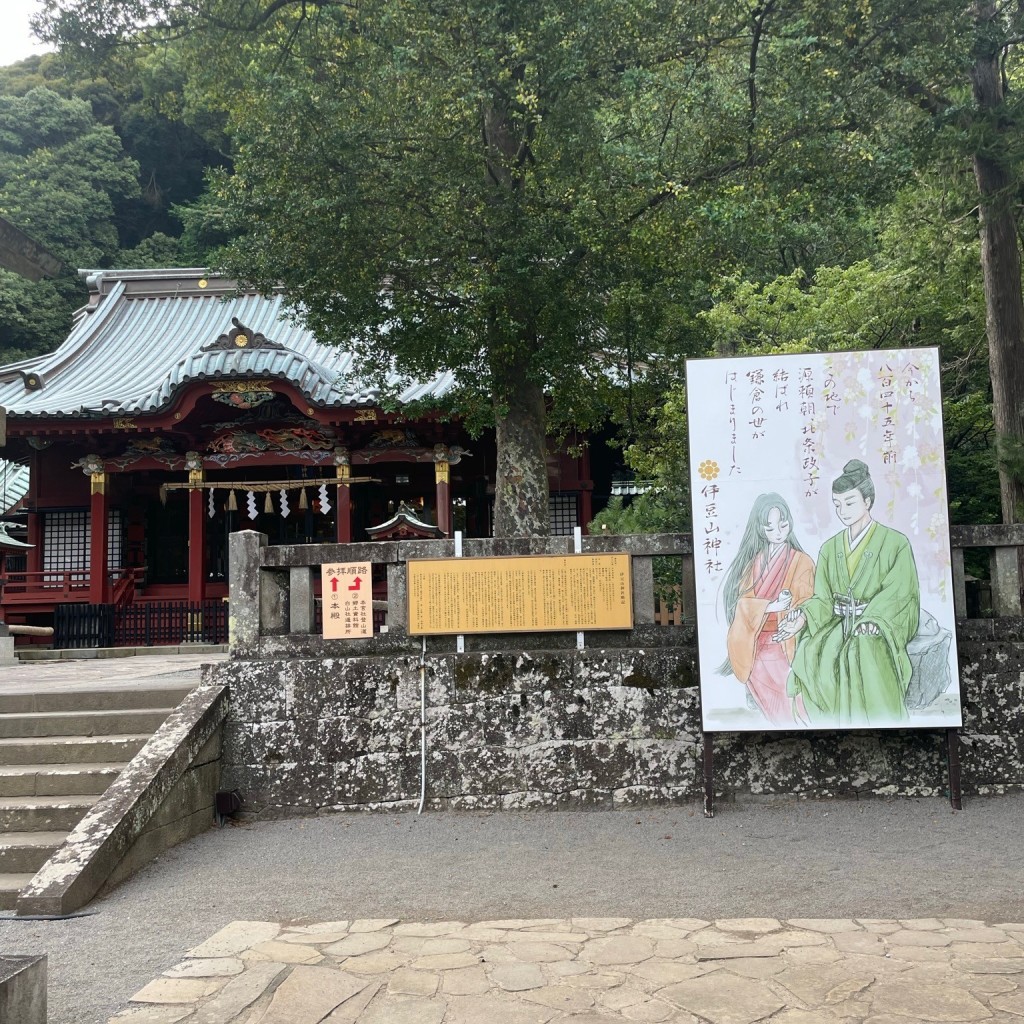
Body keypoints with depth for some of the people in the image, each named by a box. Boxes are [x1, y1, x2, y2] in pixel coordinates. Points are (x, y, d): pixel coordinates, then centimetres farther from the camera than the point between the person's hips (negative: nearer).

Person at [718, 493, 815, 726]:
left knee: (790, 713, -2)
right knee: (769, 710, 5)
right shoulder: (753, 561, 8)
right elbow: (743, 601, -2)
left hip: (785, 645, -2)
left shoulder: (801, 561, -1)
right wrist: (771, 606, -20)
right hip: (757, 646, 2)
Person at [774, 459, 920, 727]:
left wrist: (871, 623, -25)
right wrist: (804, 616, -12)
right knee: (810, 654, -26)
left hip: (880, 627, -3)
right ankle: (830, 722, -17)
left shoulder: (895, 543, 3)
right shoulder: (830, 548, 16)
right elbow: (823, 598, 10)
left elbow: (897, 594, -8)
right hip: (838, 624, 3)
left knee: (864, 652, -35)